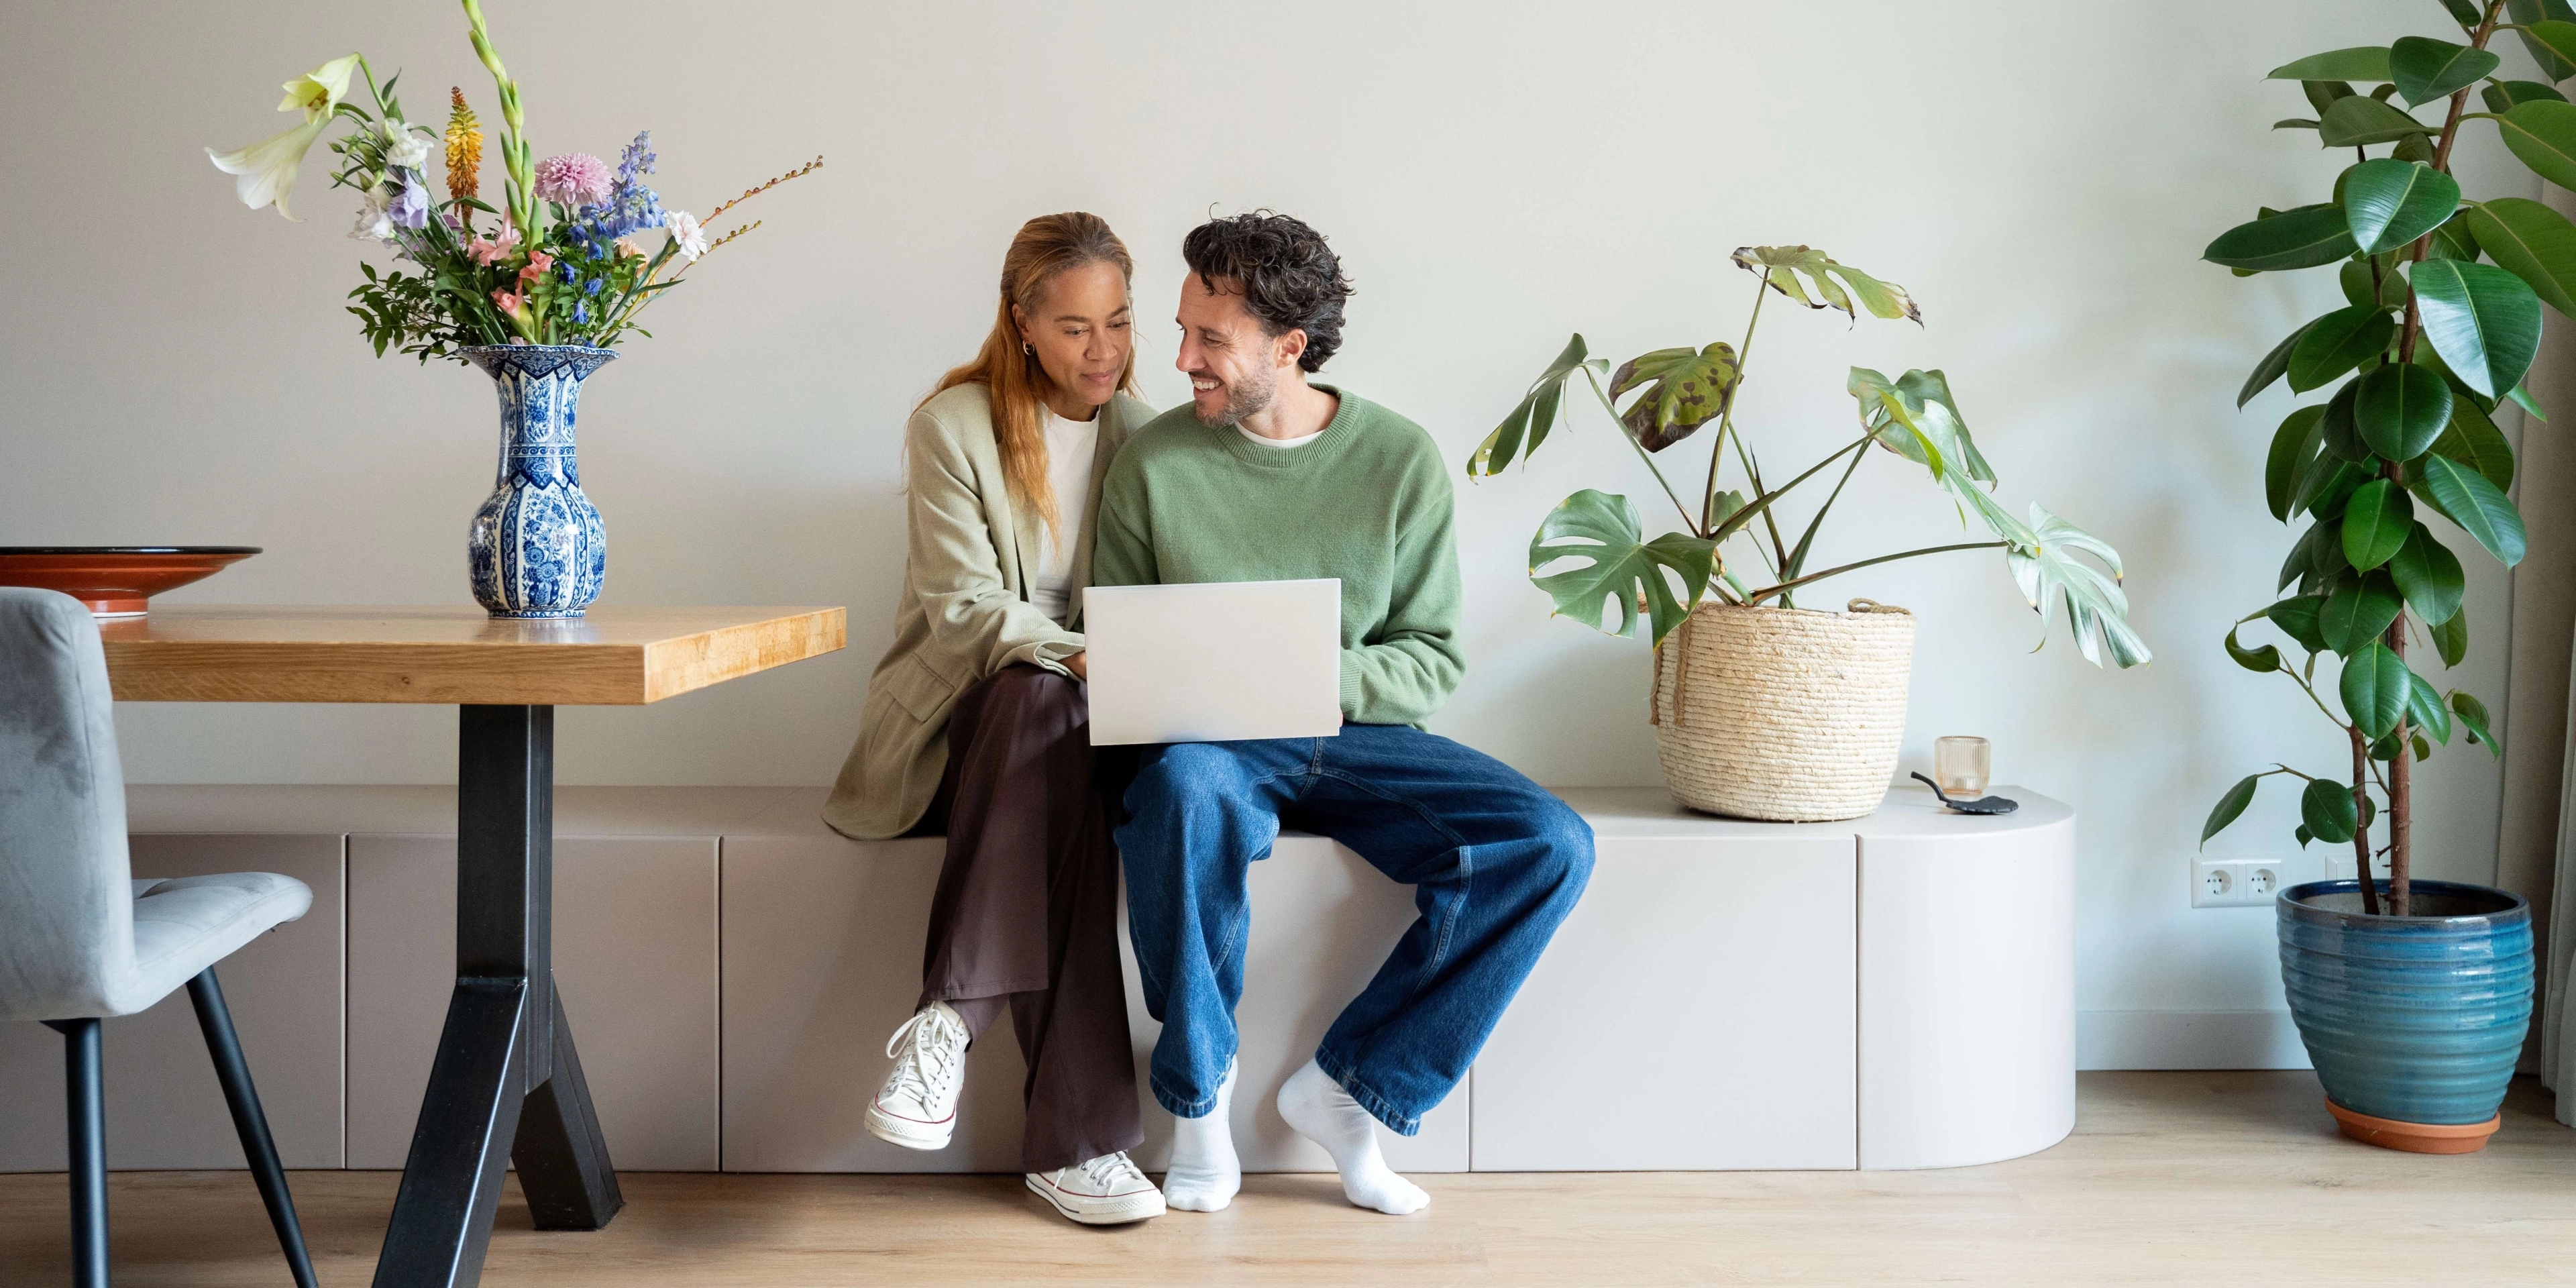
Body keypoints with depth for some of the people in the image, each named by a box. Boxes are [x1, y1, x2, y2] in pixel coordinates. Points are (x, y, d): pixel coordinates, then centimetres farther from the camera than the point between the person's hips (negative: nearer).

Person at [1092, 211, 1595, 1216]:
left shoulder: (1401, 460, 0)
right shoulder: (1155, 461, 0)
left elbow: (1433, 660, 2)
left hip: (1357, 736, 2)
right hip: (1210, 740, -2)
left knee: (1549, 845, -21)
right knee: (1185, 789, -39)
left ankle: (1349, 1089, -10)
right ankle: (1198, 1097, -16)